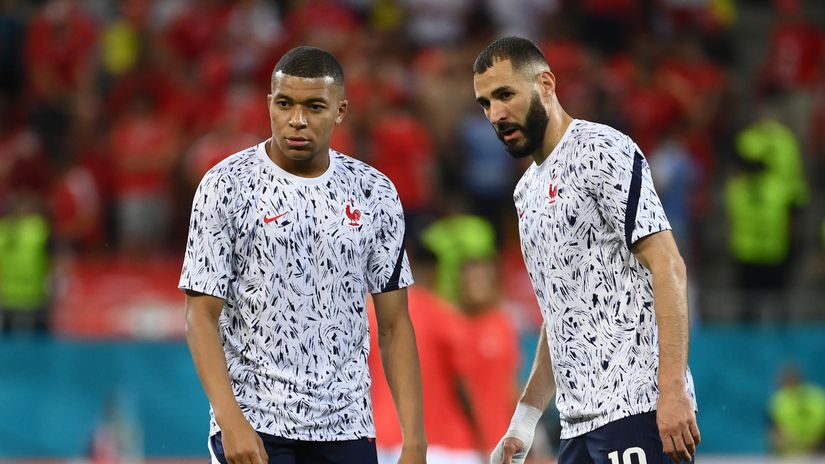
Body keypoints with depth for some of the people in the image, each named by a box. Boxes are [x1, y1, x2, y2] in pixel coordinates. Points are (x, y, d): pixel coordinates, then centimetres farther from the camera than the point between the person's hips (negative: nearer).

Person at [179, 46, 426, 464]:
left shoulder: (375, 194, 6)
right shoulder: (226, 186, -4)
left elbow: (394, 324, 8)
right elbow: (202, 315, -6)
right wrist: (230, 420, -19)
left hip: (346, 429, 4)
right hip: (252, 425, -4)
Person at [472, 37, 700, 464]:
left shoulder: (600, 151, -5)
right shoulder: (527, 191, 21)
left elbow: (667, 266, -13)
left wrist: (672, 391, -21)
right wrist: (523, 421, 19)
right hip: (579, 423, 9)